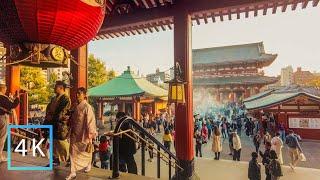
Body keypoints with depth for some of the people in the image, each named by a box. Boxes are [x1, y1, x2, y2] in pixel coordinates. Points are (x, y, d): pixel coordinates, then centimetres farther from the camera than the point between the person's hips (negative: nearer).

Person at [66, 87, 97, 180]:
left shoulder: (87, 107, -15)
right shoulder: (76, 107, 6)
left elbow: (90, 121, -18)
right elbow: (73, 120, 13)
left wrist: (90, 134, -20)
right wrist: (71, 131, 13)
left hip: (83, 134, -5)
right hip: (75, 134, 6)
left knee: (86, 151, 14)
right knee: (73, 152, 6)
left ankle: (88, 164, 41)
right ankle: (73, 172, 16)